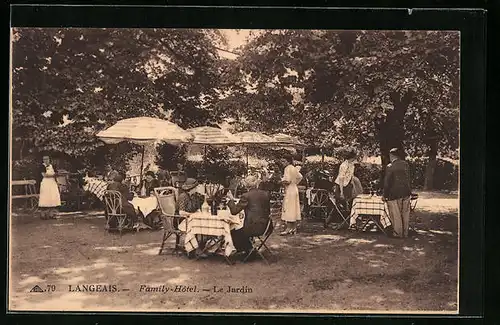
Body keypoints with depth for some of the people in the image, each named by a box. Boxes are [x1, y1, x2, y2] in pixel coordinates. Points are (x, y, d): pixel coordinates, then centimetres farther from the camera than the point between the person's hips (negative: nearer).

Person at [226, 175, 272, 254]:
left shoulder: (246, 196, -9)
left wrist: (231, 199, 9)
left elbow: (234, 211, -5)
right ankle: (249, 250, 38)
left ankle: (248, 250, 26)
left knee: (234, 233, 18)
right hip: (266, 227, 7)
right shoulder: (266, 194, 7)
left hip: (253, 228, -7)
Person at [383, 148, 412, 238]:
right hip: (406, 193, 5)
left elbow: (387, 182, -10)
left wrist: (385, 195, -3)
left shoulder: (390, 167, -12)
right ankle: (405, 233, 19)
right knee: (405, 214, 12)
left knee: (396, 215, 5)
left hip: (394, 194, -5)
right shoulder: (406, 164, 2)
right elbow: (408, 179, 9)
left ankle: (398, 233, 10)